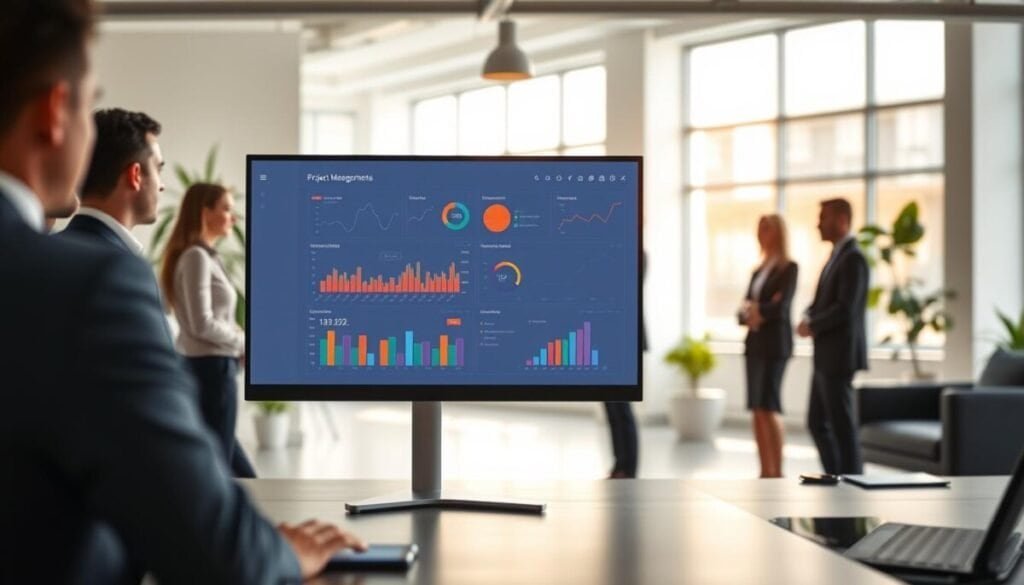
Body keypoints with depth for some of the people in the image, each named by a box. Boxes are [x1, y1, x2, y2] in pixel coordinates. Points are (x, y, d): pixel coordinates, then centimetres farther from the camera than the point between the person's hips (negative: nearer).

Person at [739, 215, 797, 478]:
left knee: (769, 407, -12)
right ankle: (765, 471, 7)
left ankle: (778, 471, -10)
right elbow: (744, 309, 12)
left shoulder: (789, 268, -3)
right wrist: (749, 313, -9)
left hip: (775, 342, -7)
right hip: (754, 342, 7)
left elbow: (781, 306, -15)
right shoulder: (759, 270, 18)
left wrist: (756, 310, -3)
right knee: (757, 409, 4)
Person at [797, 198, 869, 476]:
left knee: (842, 425, -3)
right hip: (826, 357, 10)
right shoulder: (837, 255, 16)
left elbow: (845, 309, -22)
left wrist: (812, 326, -11)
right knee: (817, 422, 13)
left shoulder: (853, 258, -14)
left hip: (839, 356, -10)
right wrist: (809, 318, 0)